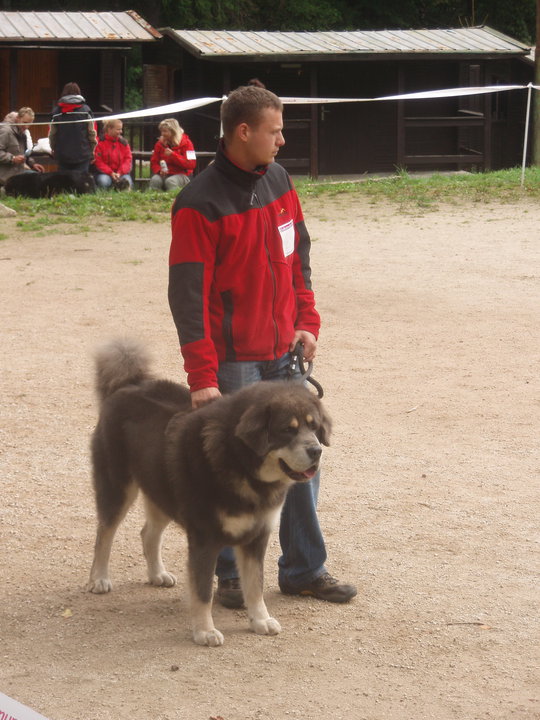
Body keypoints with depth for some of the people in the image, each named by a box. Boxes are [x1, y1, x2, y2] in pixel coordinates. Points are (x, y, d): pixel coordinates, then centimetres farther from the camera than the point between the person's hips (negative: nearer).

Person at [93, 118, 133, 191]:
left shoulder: (123, 142, 8)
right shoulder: (100, 143, -3)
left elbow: (128, 160, 3)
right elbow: (98, 162, -7)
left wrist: (120, 173, -14)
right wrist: (111, 173, -17)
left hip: (121, 173, 2)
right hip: (105, 173, -2)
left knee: (127, 181, -30)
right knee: (103, 181, -35)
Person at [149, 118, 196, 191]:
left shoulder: (186, 143, -4)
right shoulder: (160, 143, 8)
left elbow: (191, 164, -14)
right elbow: (154, 162, 11)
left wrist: (173, 155, -20)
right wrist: (159, 170, -14)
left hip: (182, 175, -3)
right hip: (165, 174, 4)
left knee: (170, 181, -37)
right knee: (155, 180, -30)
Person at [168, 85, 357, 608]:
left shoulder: (279, 182, 7)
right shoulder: (200, 203, -15)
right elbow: (187, 295, -17)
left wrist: (306, 323, 6)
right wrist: (202, 377, -21)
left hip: (284, 353, 7)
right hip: (233, 362, -7)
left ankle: (304, 569, 21)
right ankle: (231, 575, 16)